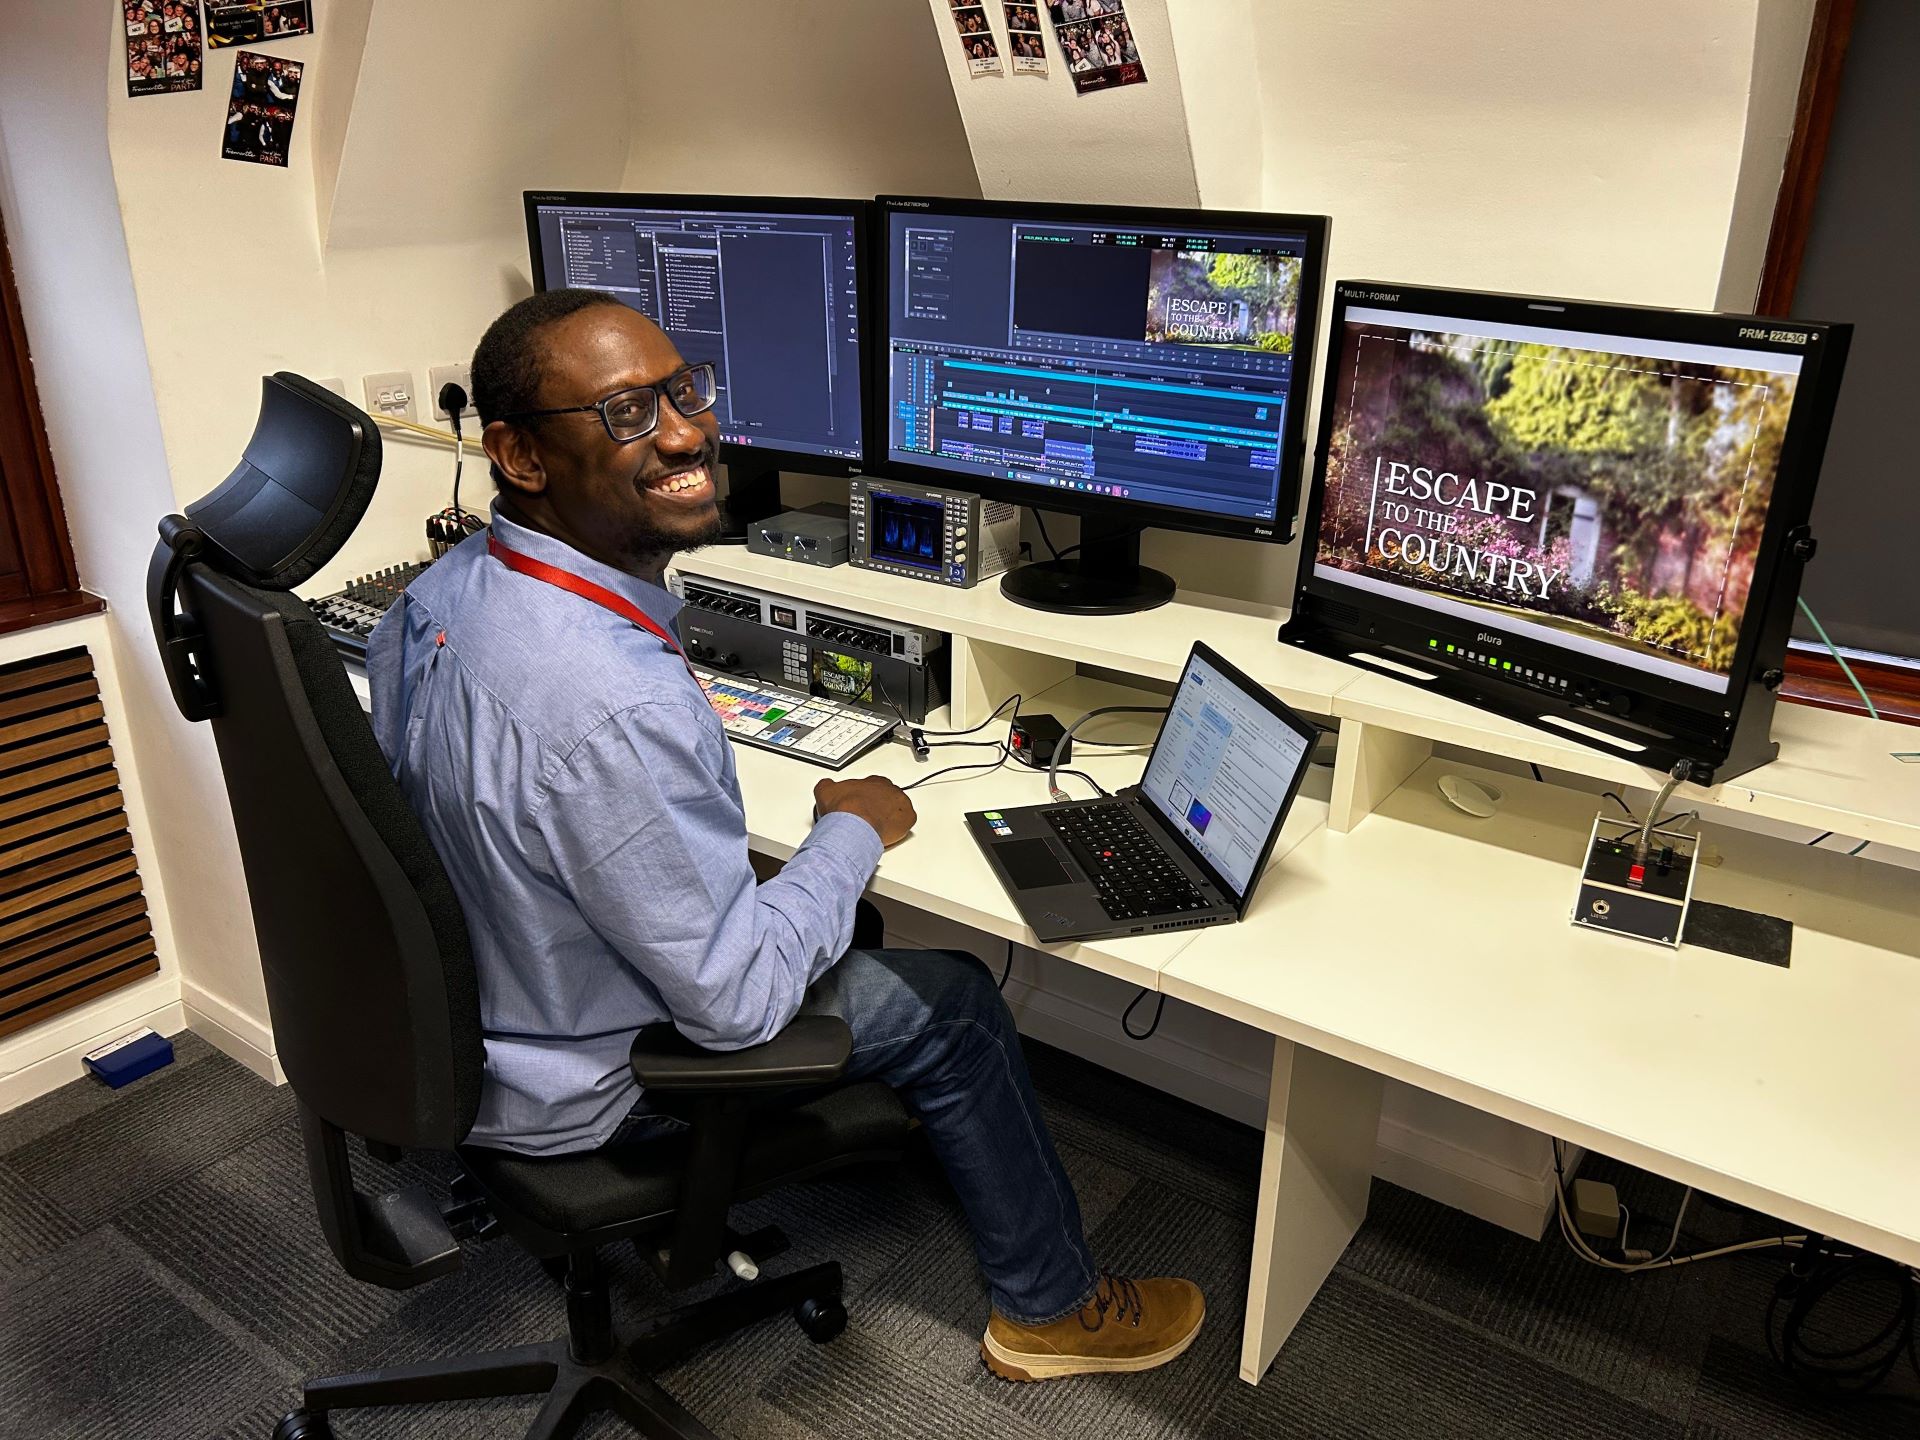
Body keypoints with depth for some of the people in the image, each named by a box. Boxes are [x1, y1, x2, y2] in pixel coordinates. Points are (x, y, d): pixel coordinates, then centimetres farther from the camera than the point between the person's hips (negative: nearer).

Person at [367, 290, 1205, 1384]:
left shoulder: (435, 594, -10)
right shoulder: (613, 710, -40)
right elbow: (736, 999, -29)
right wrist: (852, 836, -13)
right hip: (575, 1090, -8)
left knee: (797, 903, 27)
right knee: (953, 1003, 4)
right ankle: (1052, 1306, 27)